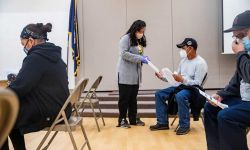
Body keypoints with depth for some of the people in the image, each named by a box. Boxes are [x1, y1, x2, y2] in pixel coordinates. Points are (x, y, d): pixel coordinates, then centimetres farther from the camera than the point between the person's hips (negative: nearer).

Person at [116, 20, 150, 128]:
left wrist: (144, 58, -1)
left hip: (136, 74, 7)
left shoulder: (140, 41, 14)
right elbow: (124, 54, -19)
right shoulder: (126, 38, -8)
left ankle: (133, 119, 22)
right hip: (125, 74, -7)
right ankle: (122, 119, 12)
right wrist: (139, 58, -21)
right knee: (124, 97, 0)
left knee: (133, 97, 12)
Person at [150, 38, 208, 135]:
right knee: (159, 94, -6)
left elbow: (197, 83, -18)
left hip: (192, 89, -8)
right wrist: (163, 77, 2)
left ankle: (184, 125, -21)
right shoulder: (183, 60, 12)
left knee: (180, 96, -39)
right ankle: (163, 123, -2)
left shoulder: (200, 63, -13)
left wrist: (182, 80, -28)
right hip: (180, 86, 8)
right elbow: (177, 78, 14)